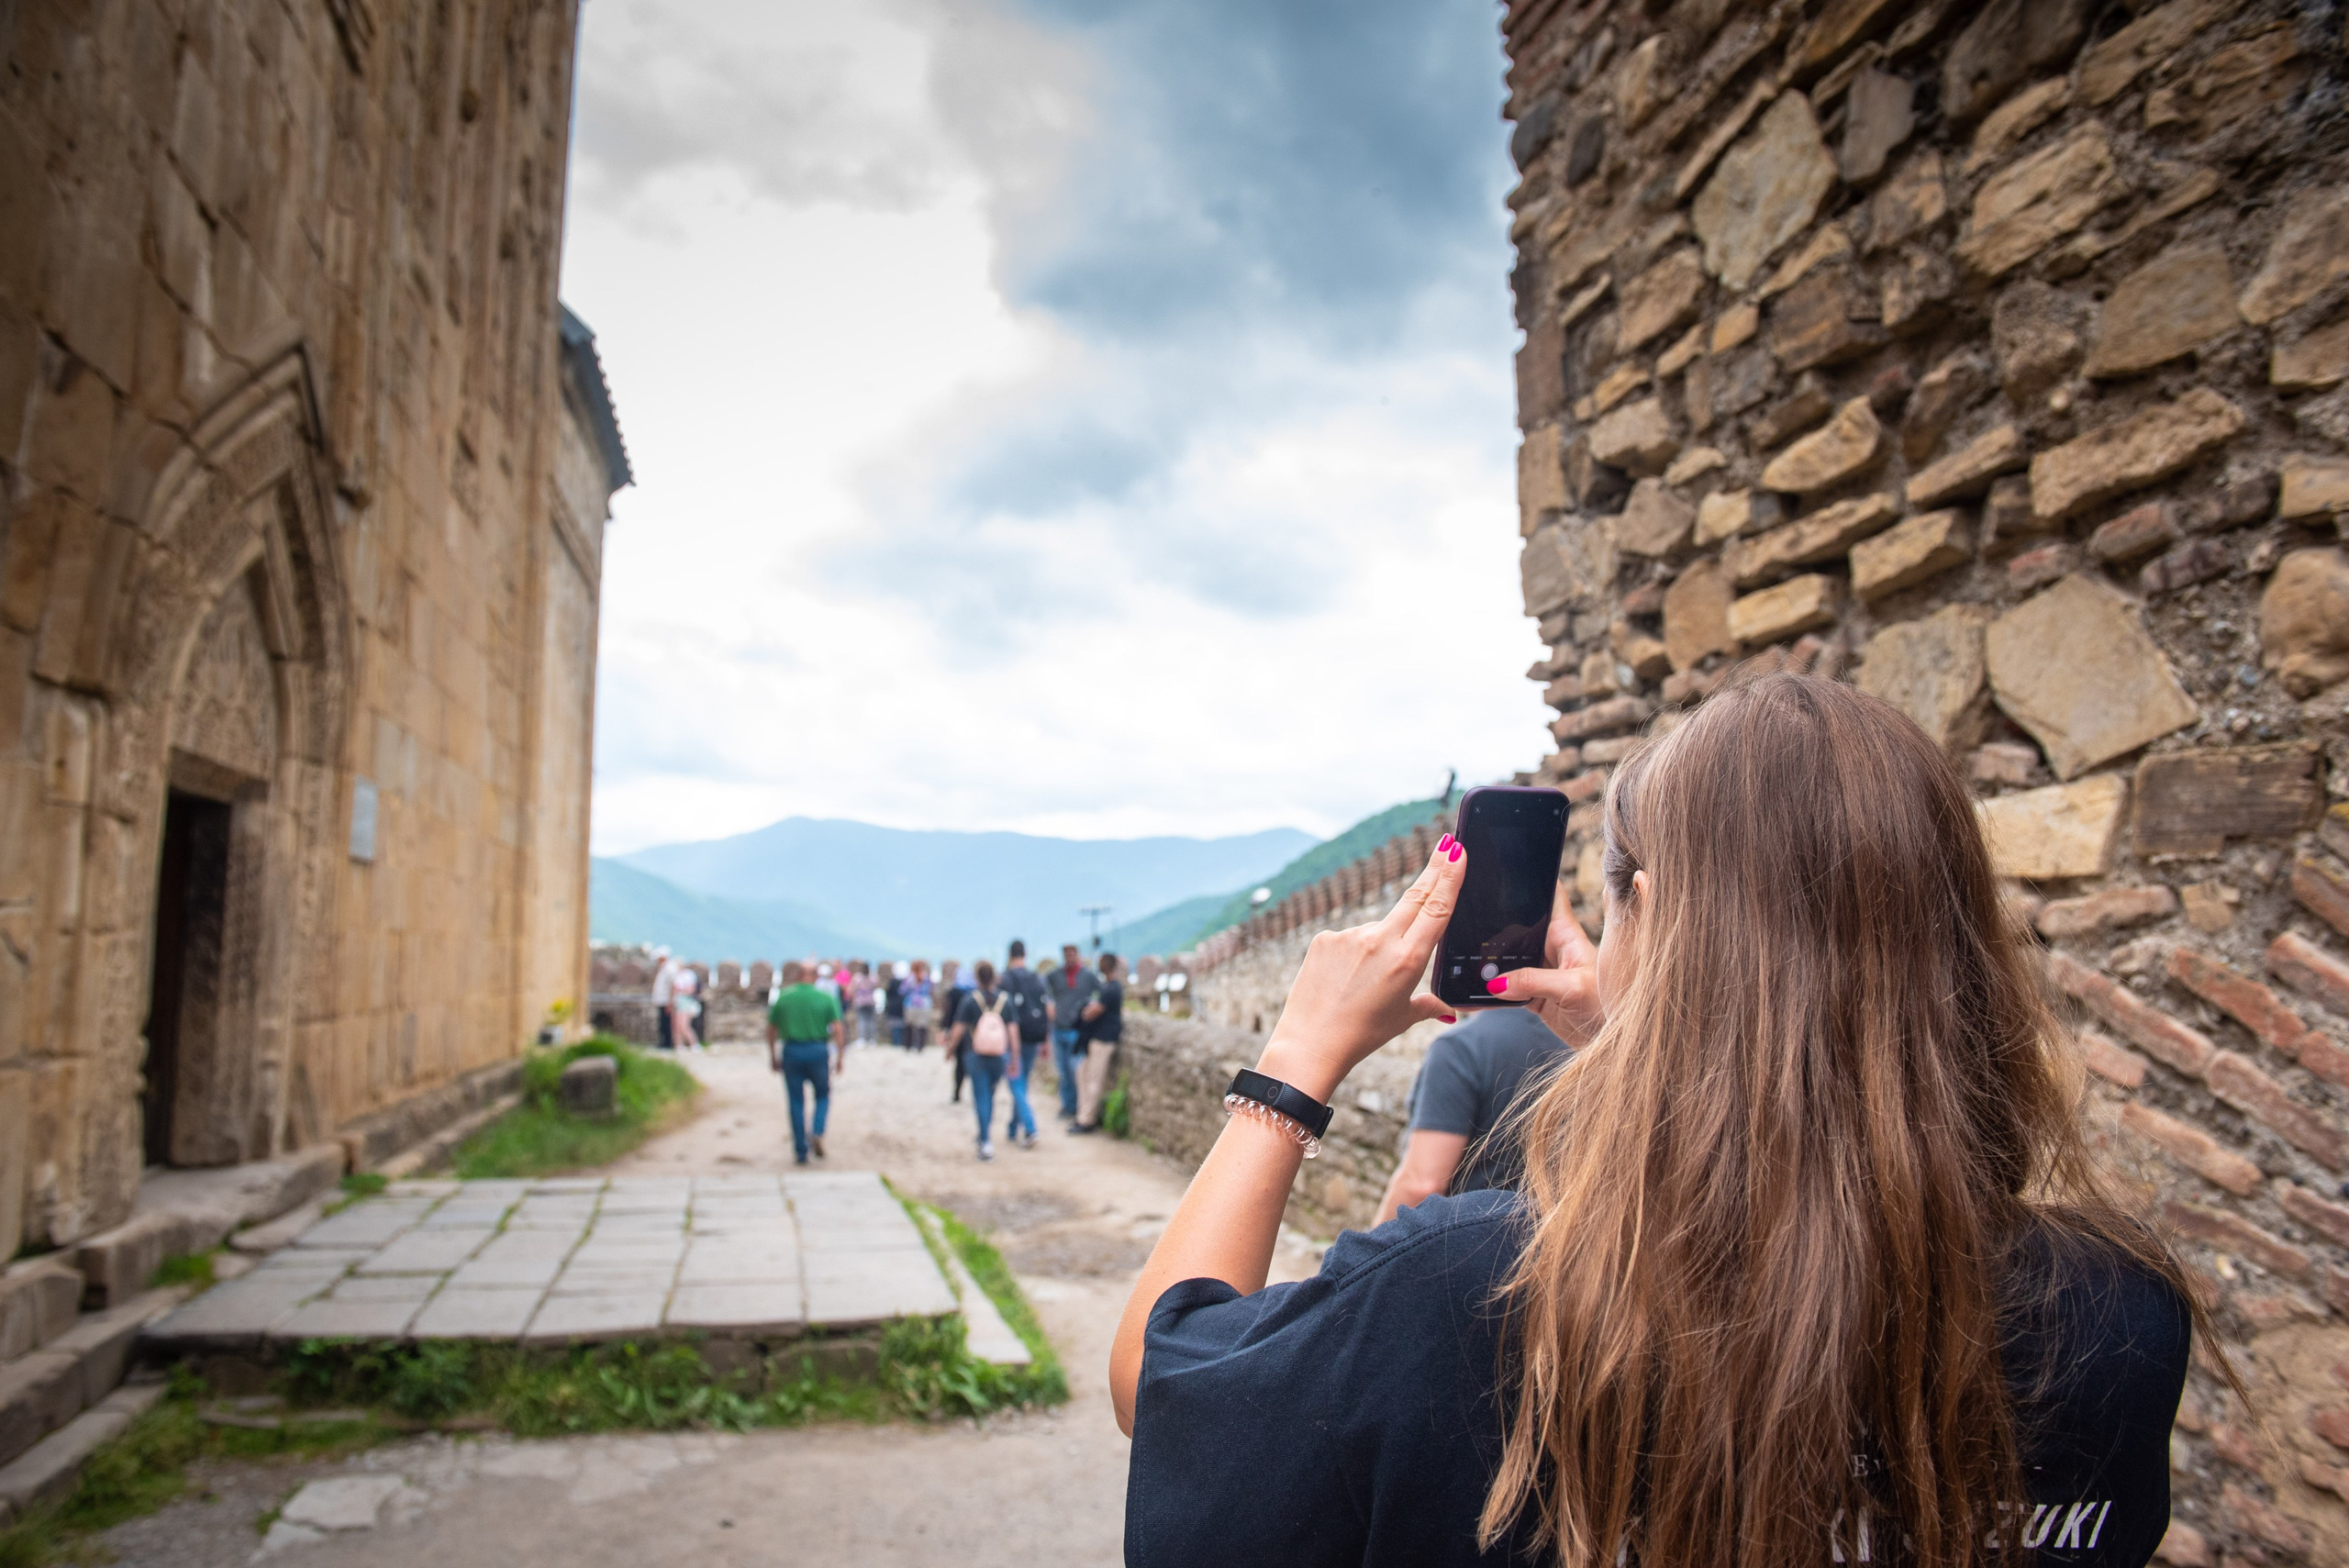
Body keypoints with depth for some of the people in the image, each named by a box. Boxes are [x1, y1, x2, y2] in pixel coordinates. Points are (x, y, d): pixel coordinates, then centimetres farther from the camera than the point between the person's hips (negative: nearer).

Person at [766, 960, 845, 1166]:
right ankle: (817, 1132, -7)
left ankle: (801, 1151, 9)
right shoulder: (825, 997, 0)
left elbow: (771, 1031, 6)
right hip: (818, 1051, 0)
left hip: (791, 1052, 0)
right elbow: (838, 1030, -6)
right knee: (823, 1095, 18)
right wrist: (840, 1058, -1)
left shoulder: (782, 998, 2)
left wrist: (773, 1057, 16)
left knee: (796, 1102, 8)